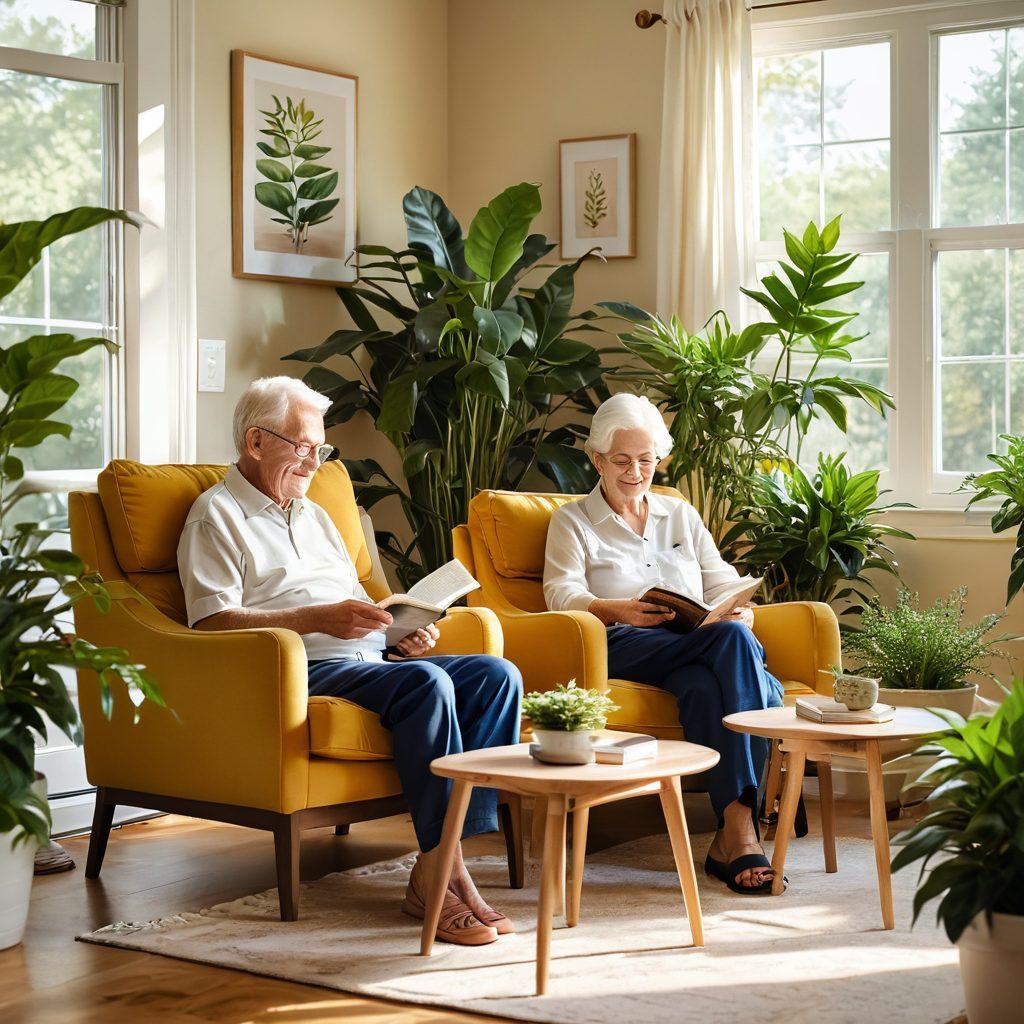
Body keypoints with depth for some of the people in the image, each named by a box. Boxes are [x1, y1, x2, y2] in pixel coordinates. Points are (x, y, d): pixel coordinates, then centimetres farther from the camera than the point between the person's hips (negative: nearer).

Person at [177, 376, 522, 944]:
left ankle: (441, 860, -23)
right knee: (426, 683, -33)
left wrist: (401, 633, 8)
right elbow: (212, 620, -10)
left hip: (372, 660, 8)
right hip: (302, 671, -8)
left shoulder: (313, 515, 31)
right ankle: (440, 872, -29)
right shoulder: (218, 514, 5)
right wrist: (317, 618, -18)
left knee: (497, 675, -15)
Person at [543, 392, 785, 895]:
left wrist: (740, 610, -6)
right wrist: (619, 610, -19)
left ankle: (737, 830, -41)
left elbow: (723, 582, 20)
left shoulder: (681, 515, 29)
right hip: (625, 648, -3)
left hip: (701, 643, 3)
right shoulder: (572, 521, 18)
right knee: (733, 641, -33)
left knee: (704, 686, -37)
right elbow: (562, 595, 1)